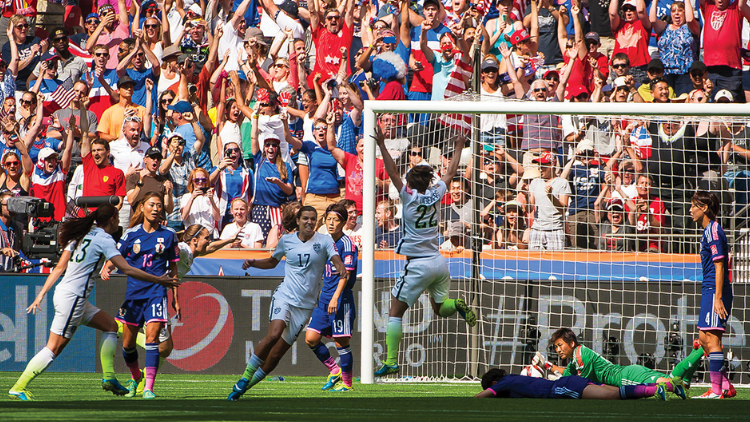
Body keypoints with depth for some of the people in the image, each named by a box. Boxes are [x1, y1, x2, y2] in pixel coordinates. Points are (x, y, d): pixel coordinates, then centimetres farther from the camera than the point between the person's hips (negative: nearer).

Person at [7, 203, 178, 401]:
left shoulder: (82, 235, 14)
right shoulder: (103, 239, -10)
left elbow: (59, 268, 13)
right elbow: (127, 269, -15)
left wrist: (41, 295, 14)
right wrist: (158, 280, -8)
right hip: (72, 297, -10)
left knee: (110, 325, 14)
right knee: (54, 348, -7)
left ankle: (108, 377, 9)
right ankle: (18, 388, -6)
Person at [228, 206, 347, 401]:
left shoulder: (324, 241, 1)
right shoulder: (286, 240, 8)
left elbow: (337, 260, -13)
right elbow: (272, 262, 24)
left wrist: (342, 269, -37)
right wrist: (253, 263, 5)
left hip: (306, 305, 0)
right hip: (284, 296, 0)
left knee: (276, 355, -2)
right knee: (274, 334, -28)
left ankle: (244, 385, 13)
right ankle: (245, 376, -14)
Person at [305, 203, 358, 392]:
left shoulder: (346, 244, -10)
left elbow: (345, 274, -16)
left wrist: (336, 297, -24)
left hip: (341, 298, -8)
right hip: (324, 298, 8)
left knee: (341, 342, -5)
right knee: (311, 338, 2)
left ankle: (346, 382, 6)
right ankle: (334, 371, 18)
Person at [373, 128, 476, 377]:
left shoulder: (409, 197, -9)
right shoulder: (435, 195, 4)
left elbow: (393, 172, -14)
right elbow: (450, 173, 19)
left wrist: (382, 145, -16)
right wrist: (458, 149, 32)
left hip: (419, 265, -6)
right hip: (439, 263, 6)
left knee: (395, 313, 0)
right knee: (440, 308, 23)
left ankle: (391, 362, -9)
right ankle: (458, 305, -10)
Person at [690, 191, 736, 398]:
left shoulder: (713, 230, -13)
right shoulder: (709, 230, 18)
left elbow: (719, 266, -18)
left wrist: (718, 298, -22)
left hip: (714, 291, -11)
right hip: (709, 290, 11)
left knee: (711, 338, -10)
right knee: (704, 338, 14)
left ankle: (716, 390, -10)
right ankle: (726, 386, 16)